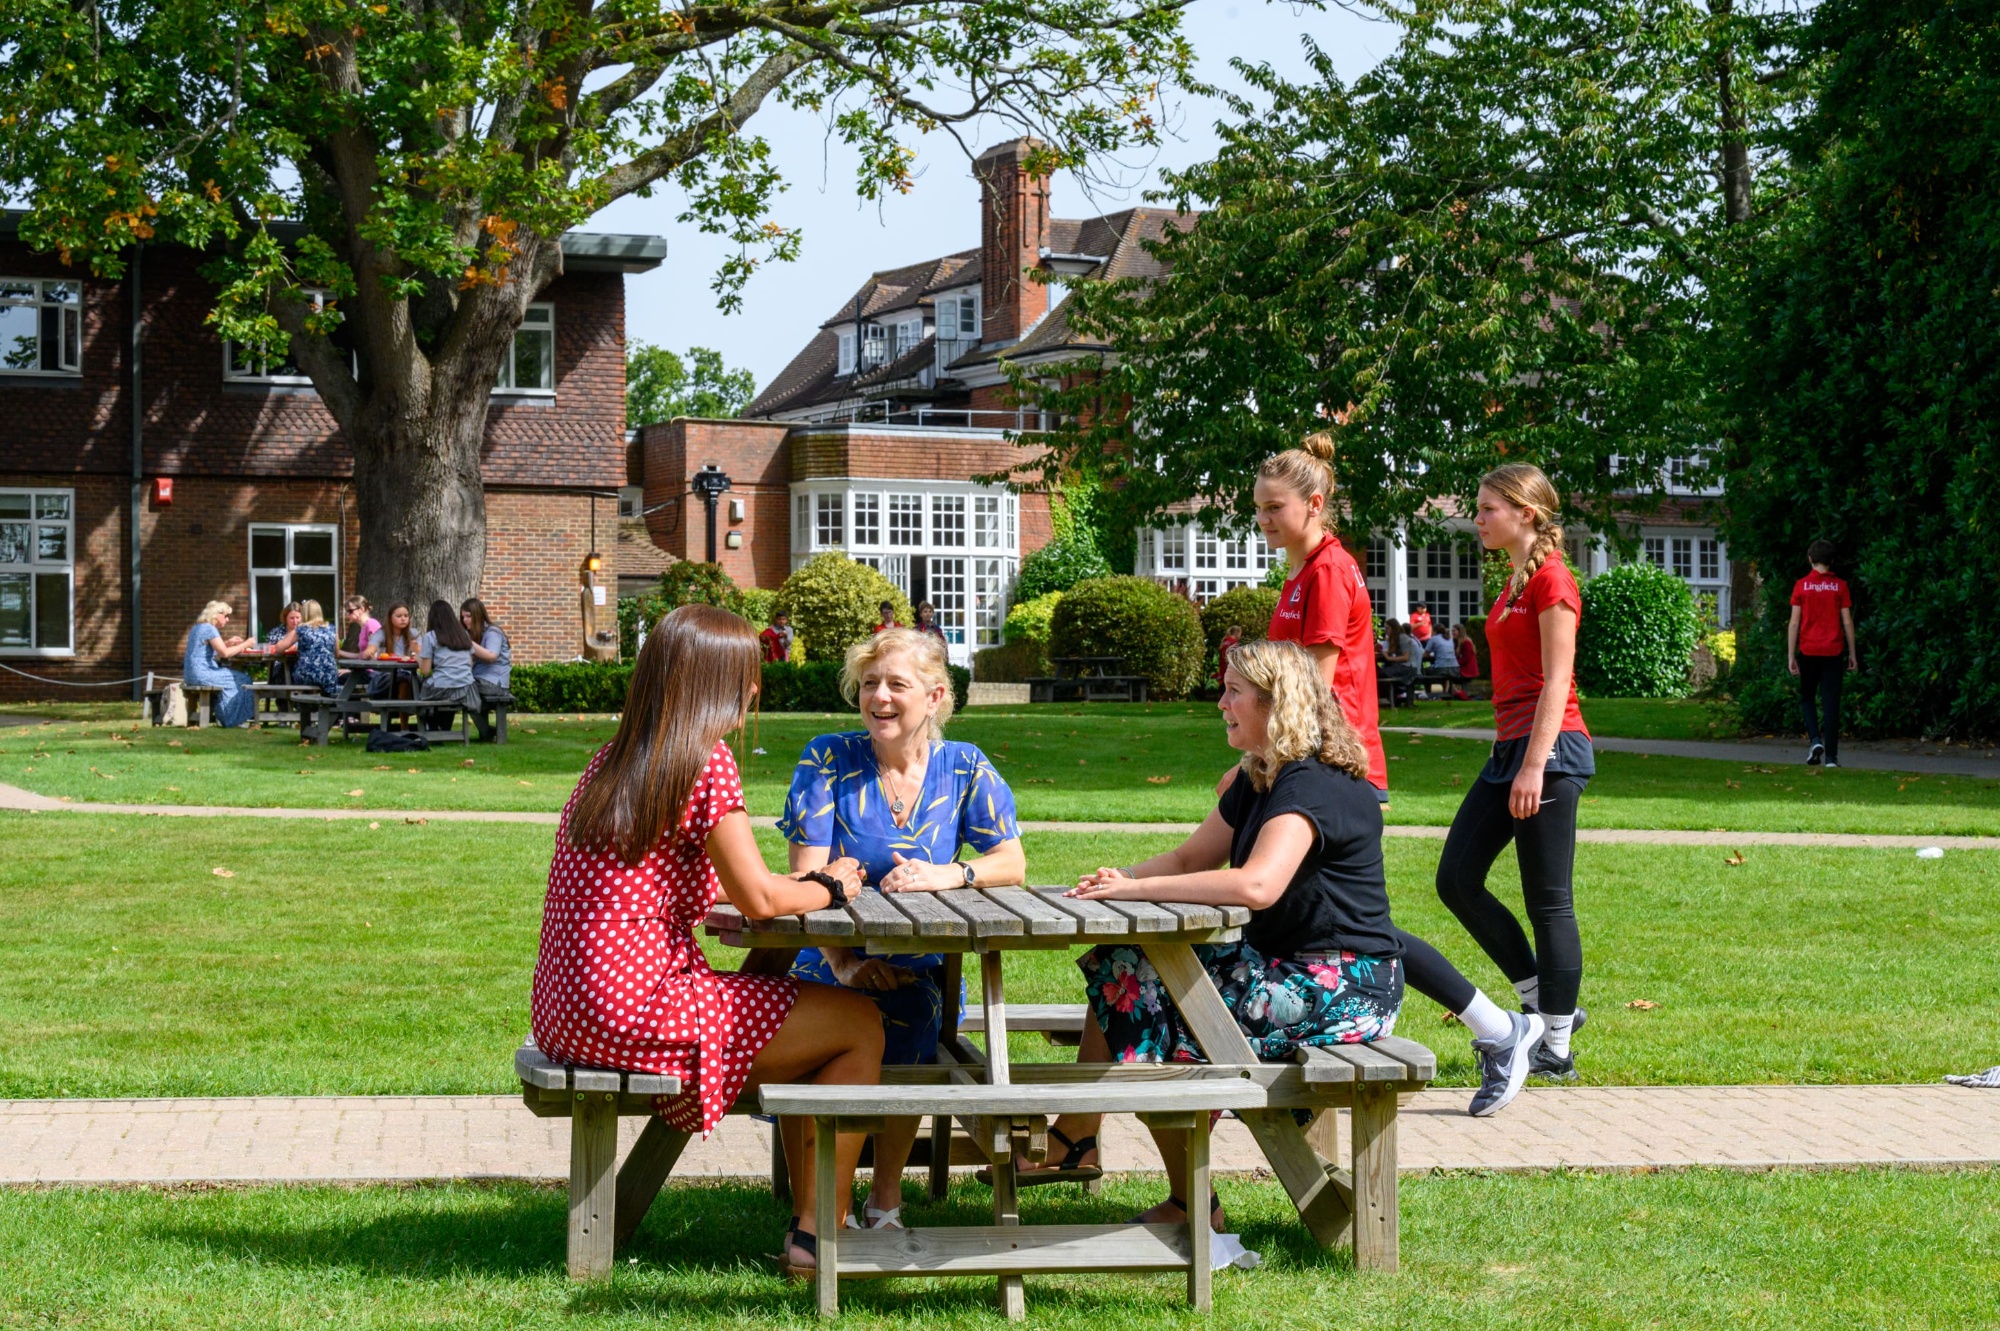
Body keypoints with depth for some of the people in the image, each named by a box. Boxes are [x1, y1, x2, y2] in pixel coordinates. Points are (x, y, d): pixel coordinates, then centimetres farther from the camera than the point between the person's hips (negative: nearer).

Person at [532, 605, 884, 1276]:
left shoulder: (611, 761, 14)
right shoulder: (705, 764, -12)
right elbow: (759, 899, -11)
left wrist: (801, 883, 21)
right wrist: (829, 887, 8)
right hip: (635, 1005, -9)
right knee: (860, 1024, 4)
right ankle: (818, 1237, 4)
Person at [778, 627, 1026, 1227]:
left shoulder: (964, 768, 5)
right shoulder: (828, 760, -1)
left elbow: (1013, 865, -1)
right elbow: (808, 876, -7)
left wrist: (948, 875, -22)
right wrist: (843, 965, -21)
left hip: (918, 970, 0)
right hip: (832, 964, 0)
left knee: (908, 1011, -33)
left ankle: (885, 1201, -12)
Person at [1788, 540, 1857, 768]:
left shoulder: (1802, 585, -2)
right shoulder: (1840, 586, 0)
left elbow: (1794, 623, -4)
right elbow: (1847, 622, 1)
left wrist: (1790, 656, 0)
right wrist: (1852, 654, 8)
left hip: (1808, 652, 0)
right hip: (1833, 652, 0)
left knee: (1807, 698, 16)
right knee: (1831, 703, 2)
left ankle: (1815, 740, -6)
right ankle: (1831, 756, -1)